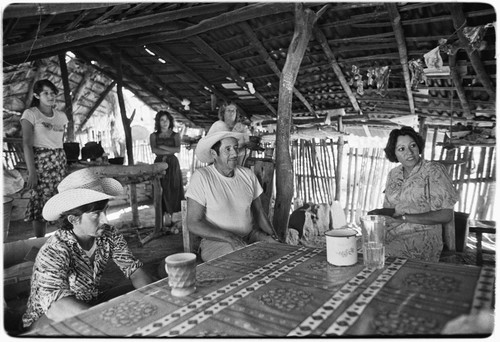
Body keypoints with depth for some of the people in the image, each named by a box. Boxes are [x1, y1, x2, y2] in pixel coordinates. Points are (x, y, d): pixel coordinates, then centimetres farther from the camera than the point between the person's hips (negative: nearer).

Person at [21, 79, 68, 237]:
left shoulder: (61, 116, 13)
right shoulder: (30, 114, -3)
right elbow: (27, 144, -10)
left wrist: (64, 166, 5)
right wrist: (32, 172, -19)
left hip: (60, 162, 5)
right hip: (40, 161, -5)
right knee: (41, 202, -5)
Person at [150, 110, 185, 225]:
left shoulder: (175, 135, 9)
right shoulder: (154, 135, 10)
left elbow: (178, 149, -5)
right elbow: (154, 150, -4)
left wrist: (162, 147, -7)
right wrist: (169, 151, -8)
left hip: (173, 164, 0)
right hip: (159, 164, 0)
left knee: (173, 188, -7)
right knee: (162, 189, -9)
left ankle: (169, 213, -3)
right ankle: (167, 213, -8)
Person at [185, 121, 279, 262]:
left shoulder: (248, 175, 3)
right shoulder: (201, 177, -11)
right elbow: (193, 223, -12)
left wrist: (273, 236, -3)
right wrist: (230, 237, -21)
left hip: (251, 235, 5)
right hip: (216, 240, -4)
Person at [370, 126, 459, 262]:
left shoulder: (433, 170, -4)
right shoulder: (393, 174, 12)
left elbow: (446, 215, -9)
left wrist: (404, 217, -13)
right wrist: (378, 212, -5)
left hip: (422, 239, -5)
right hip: (392, 234, 5)